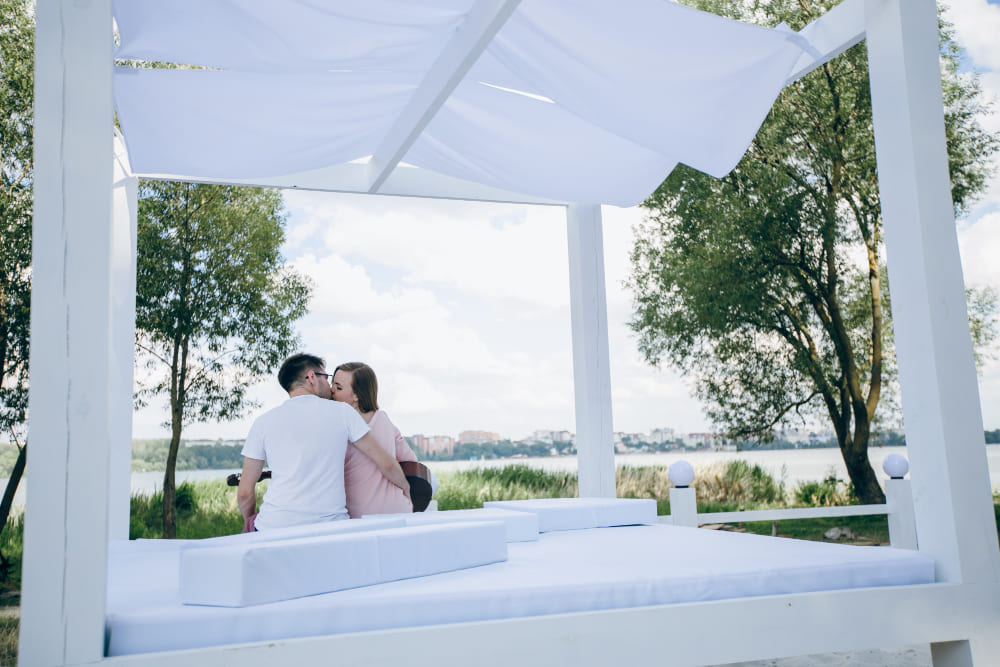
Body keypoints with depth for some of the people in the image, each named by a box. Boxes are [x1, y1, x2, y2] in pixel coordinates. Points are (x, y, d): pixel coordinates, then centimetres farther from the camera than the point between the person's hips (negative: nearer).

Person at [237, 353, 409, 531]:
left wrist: (249, 522, 26)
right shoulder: (342, 412, 5)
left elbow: (244, 493, 7)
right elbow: (386, 463, 9)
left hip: (275, 525, 0)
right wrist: (404, 486, 28)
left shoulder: (264, 422, 6)